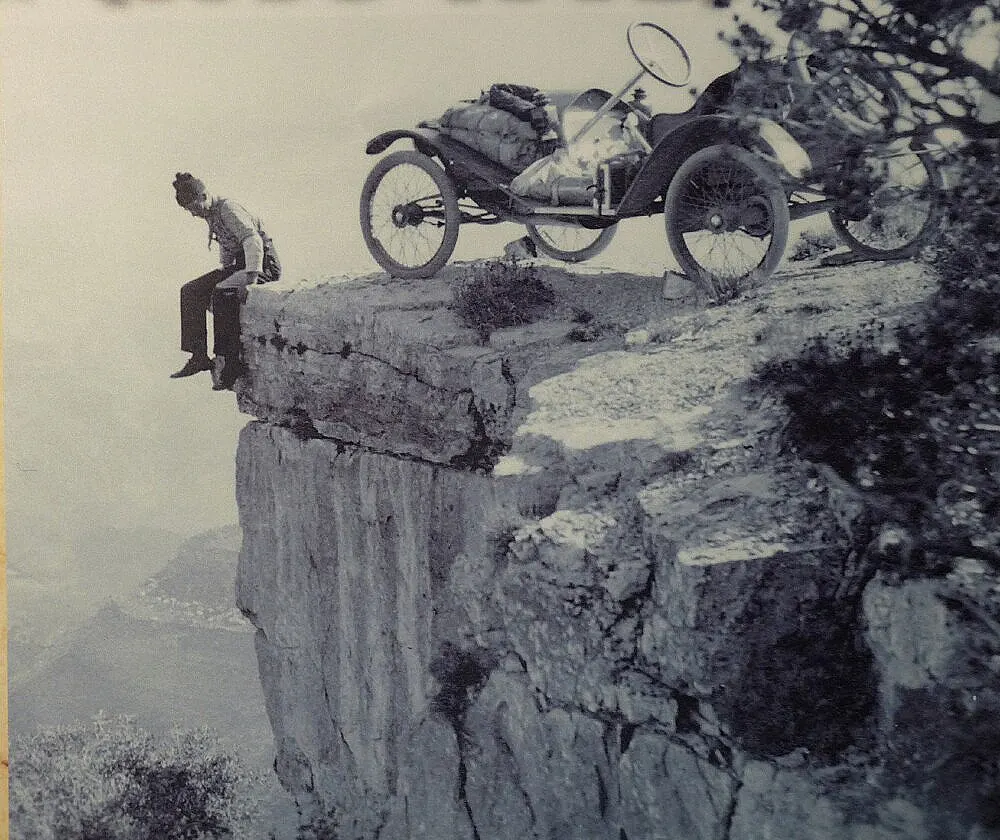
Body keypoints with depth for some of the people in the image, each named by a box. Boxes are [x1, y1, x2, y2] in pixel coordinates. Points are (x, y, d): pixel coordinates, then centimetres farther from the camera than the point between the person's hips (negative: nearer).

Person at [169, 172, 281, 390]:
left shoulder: (227, 209, -16)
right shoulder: (212, 216, 12)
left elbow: (253, 240, -29)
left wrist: (251, 278, -36)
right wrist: (223, 274, 13)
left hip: (263, 265, -10)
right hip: (239, 264, 10)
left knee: (223, 293, -34)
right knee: (191, 291, 2)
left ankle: (231, 362, -31)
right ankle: (198, 357, 0)